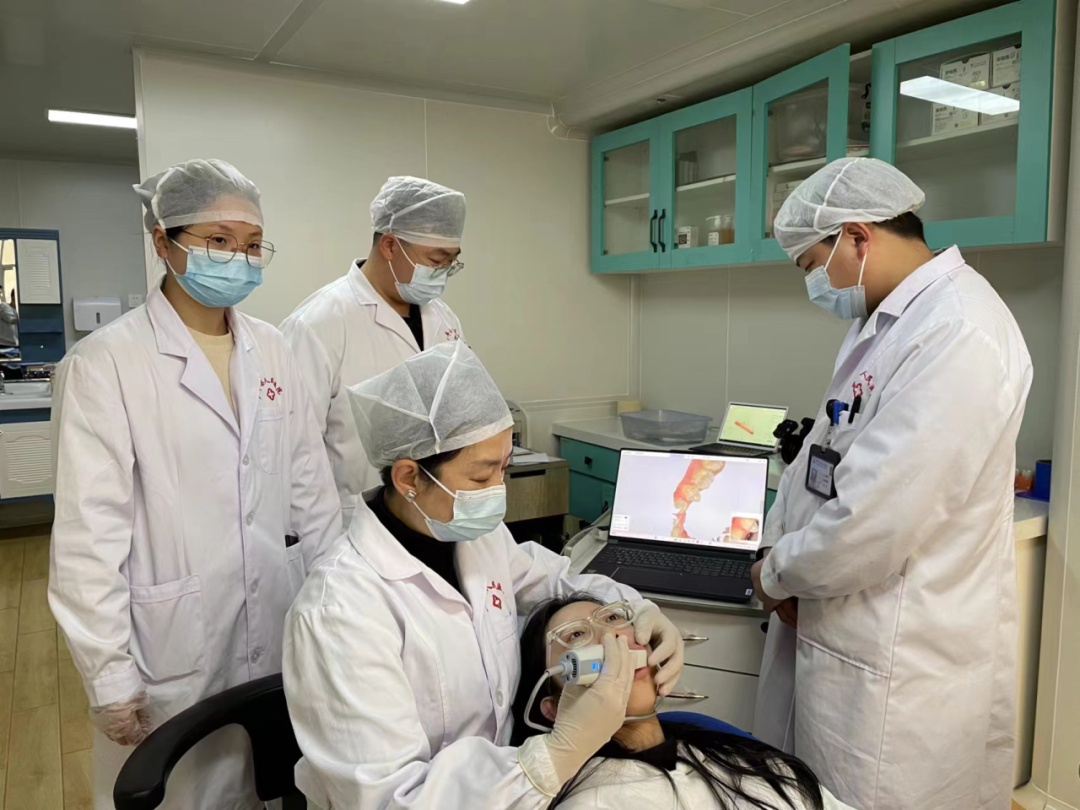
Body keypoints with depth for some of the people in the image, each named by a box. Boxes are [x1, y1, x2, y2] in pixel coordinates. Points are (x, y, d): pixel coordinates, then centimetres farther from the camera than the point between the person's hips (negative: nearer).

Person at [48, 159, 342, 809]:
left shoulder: (272, 349, 3)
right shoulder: (106, 362, -11)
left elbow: (312, 485, 7)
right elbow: (90, 534, -11)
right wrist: (110, 675, -10)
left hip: (281, 627, 4)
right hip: (174, 641, -4)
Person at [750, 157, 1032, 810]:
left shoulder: (958, 333, -22)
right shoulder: (888, 320, 11)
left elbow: (877, 519, -26)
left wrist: (778, 576, -10)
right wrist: (778, 546, 0)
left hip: (903, 663, -9)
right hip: (849, 628, 9)